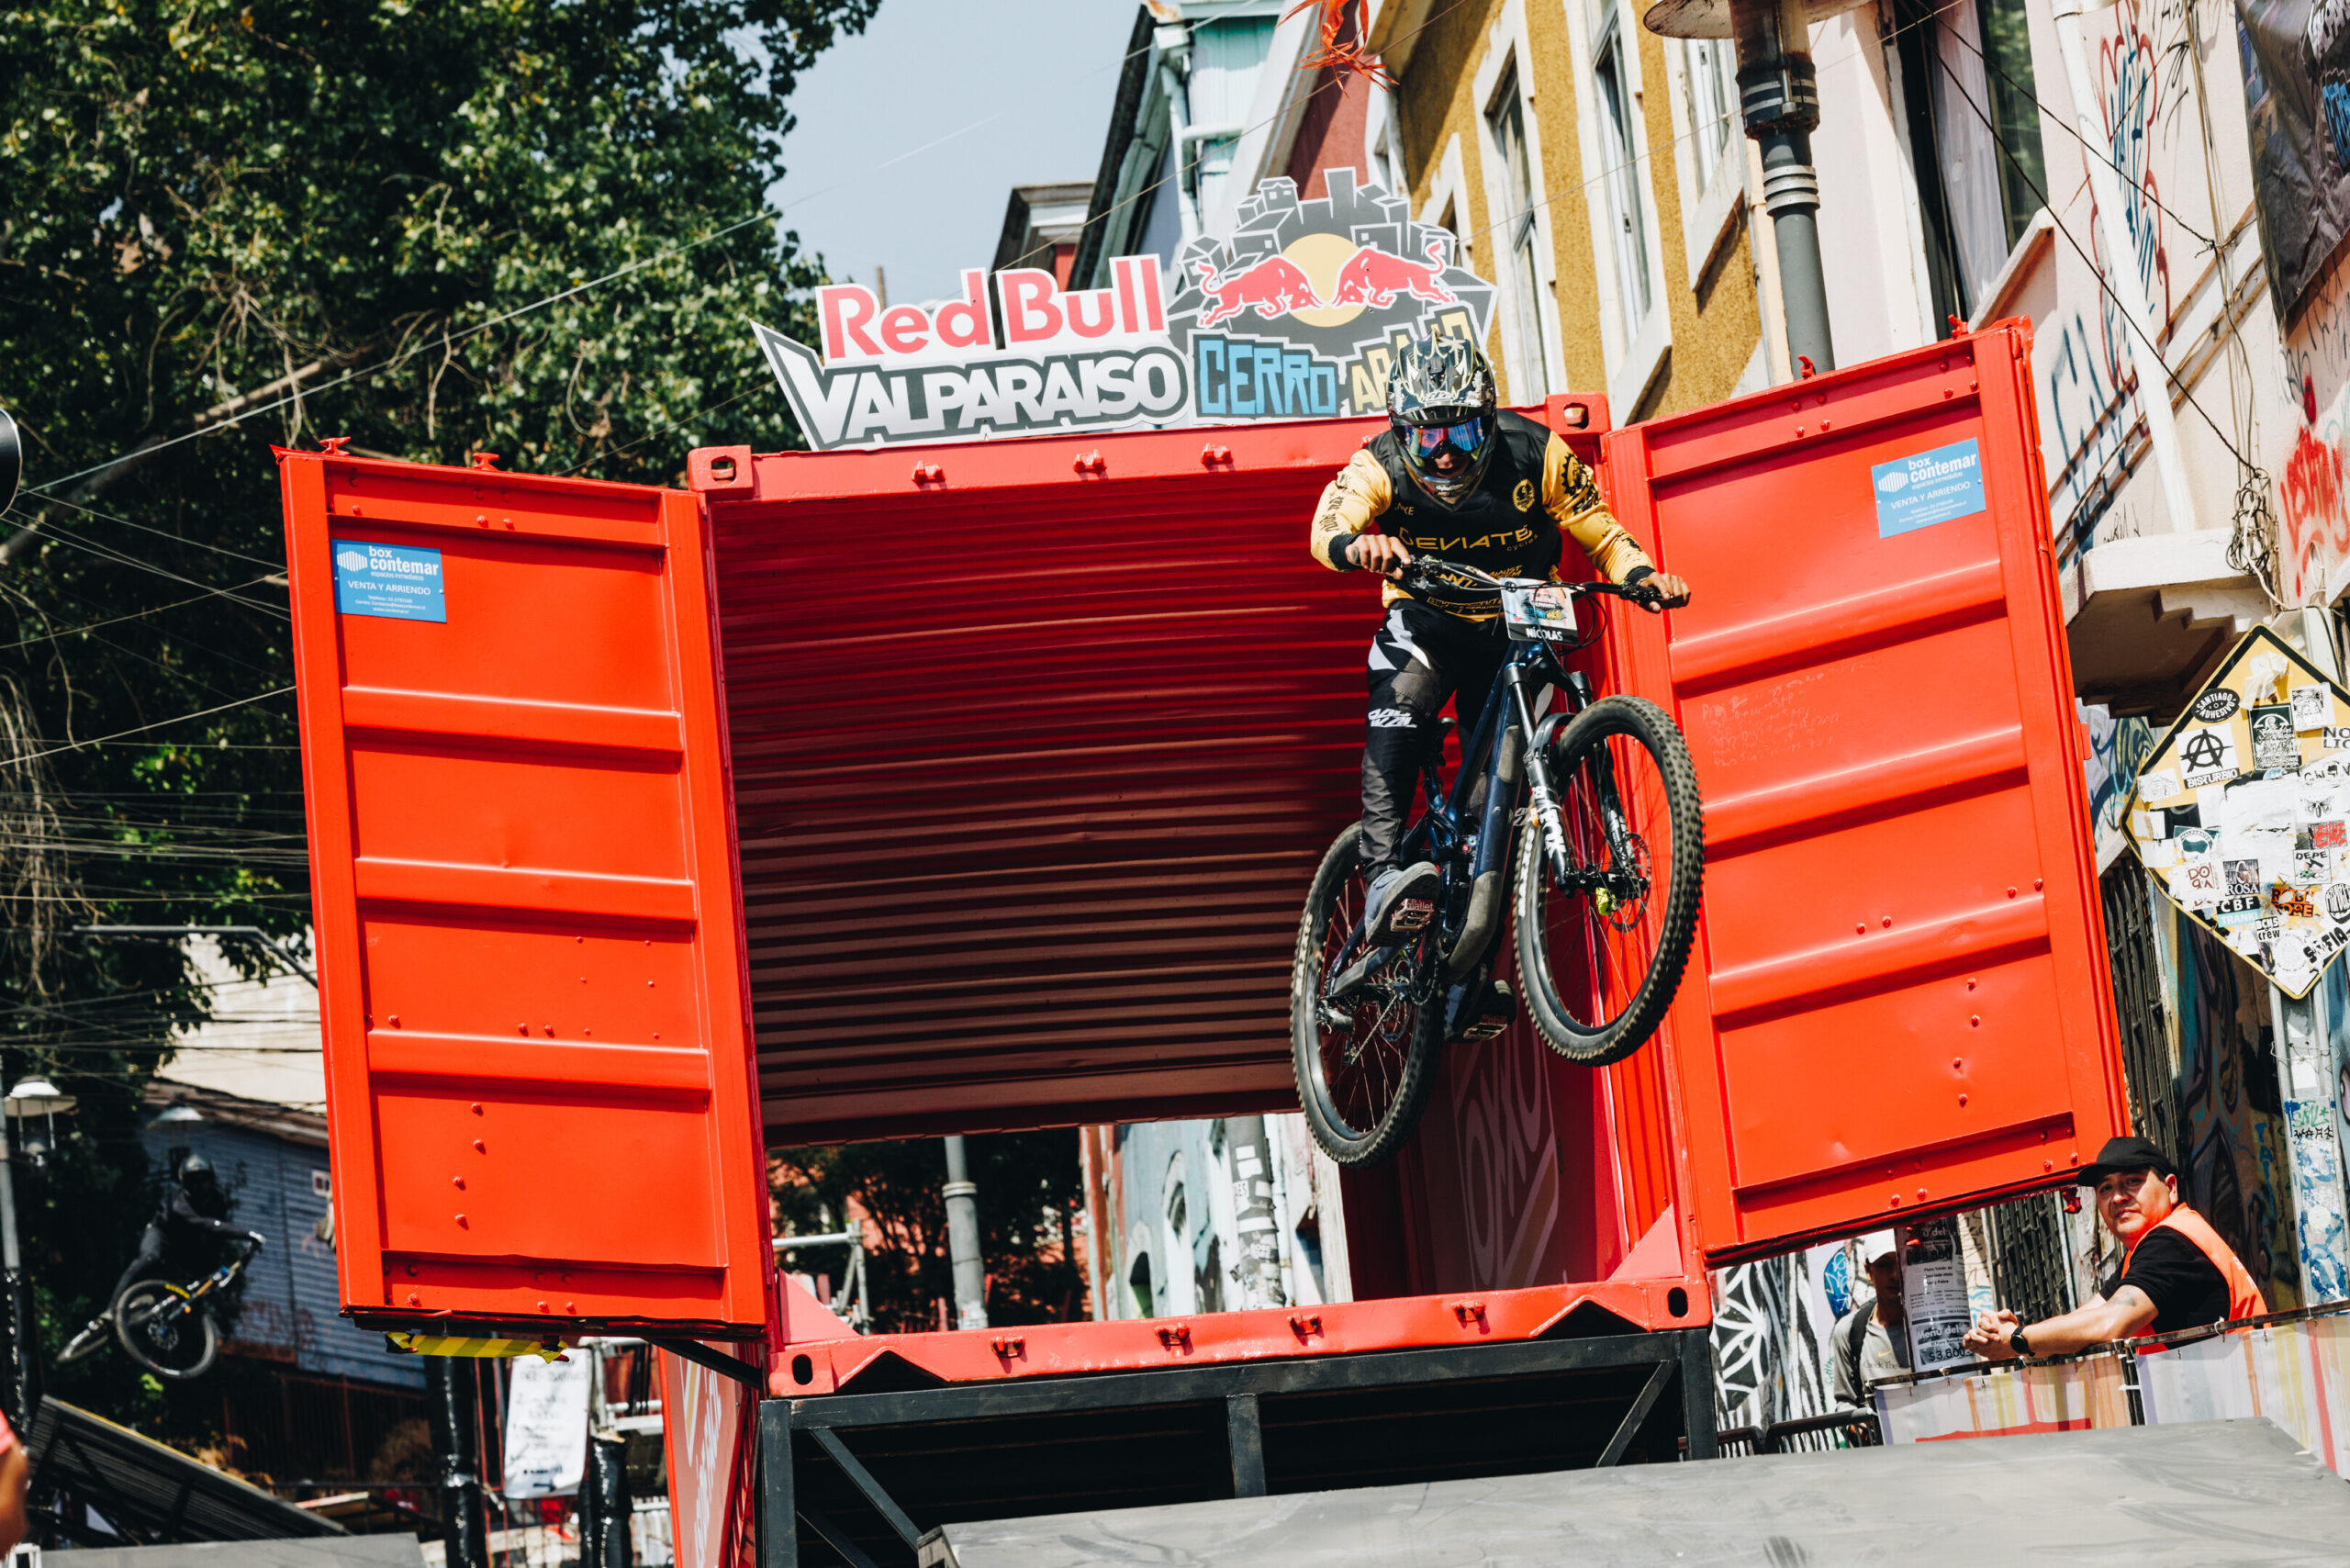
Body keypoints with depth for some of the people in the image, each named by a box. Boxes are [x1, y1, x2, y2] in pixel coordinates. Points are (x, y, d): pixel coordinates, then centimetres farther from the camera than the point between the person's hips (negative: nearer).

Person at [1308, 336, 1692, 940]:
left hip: (1515, 627, 1)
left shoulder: (1534, 455, -20)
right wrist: (1356, 546, -63)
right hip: (1427, 620, -1)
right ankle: (1383, 878, -40)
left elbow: (1603, 535, -13)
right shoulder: (1381, 466, -21)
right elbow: (1327, 528, -39)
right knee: (1399, 712, -32)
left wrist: (1644, 576, -34)